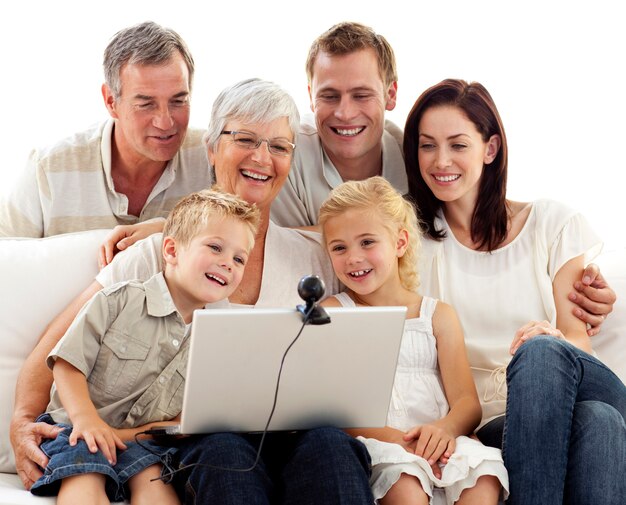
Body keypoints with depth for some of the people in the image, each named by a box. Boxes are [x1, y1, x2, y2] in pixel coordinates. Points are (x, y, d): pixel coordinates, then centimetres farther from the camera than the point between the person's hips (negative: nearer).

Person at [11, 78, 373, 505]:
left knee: (328, 444, -33)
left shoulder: (316, 256, 15)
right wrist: (22, 421, -8)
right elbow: (59, 345, 7)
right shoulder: (157, 255, 8)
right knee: (226, 453, -37)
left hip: (297, 433, 2)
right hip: (196, 442, -2)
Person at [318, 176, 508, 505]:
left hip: (436, 443, 3)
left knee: (484, 474, -31)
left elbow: (468, 403, 8)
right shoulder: (331, 313, 13)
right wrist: (388, 436, -20)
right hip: (374, 441, -2)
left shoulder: (438, 315, 19)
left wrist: (446, 428, -19)